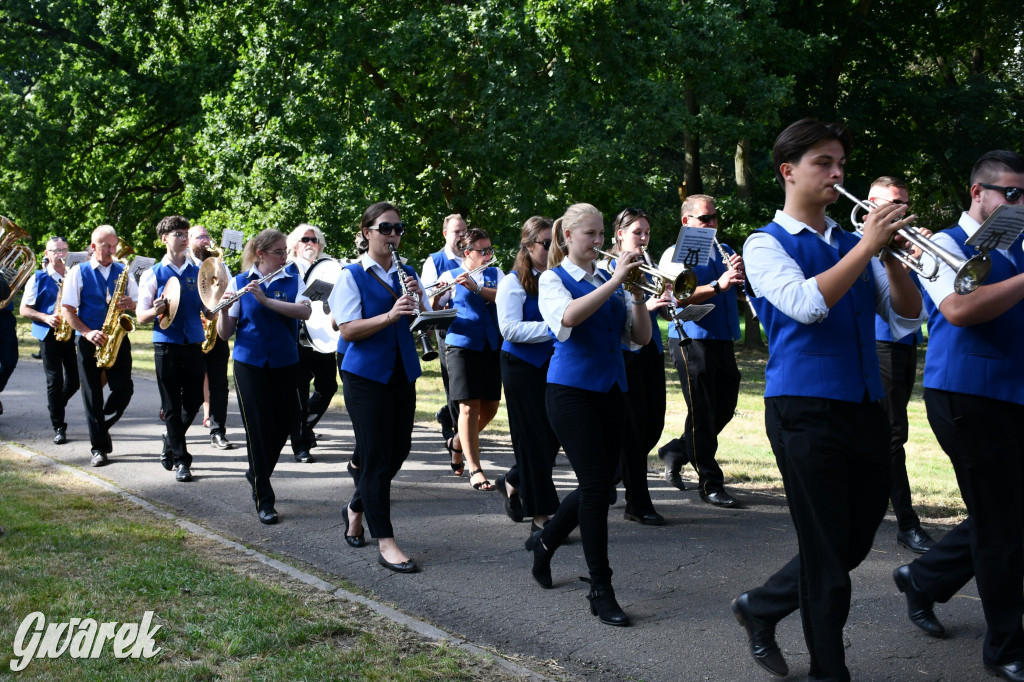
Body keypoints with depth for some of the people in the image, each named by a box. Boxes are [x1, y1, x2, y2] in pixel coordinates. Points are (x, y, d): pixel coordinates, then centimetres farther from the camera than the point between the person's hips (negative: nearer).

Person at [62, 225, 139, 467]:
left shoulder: (122, 271, 9)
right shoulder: (78, 272, 0)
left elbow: (138, 301, 14)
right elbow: (67, 309, -3)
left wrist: (130, 304, -11)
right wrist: (87, 332, -16)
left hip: (117, 339, 2)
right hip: (89, 341, -2)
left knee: (124, 388, -6)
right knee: (92, 395, 1)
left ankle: (102, 427, 21)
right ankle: (99, 446, 8)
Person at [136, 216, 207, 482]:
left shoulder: (198, 272, 10)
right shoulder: (153, 274, 3)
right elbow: (141, 317, 2)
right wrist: (156, 312, -20)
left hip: (194, 344, 3)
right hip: (166, 345, -3)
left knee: (194, 401, 5)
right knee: (171, 405, 1)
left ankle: (171, 439, 32)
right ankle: (181, 460, 9)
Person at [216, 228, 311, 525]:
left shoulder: (293, 278, 3)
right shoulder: (239, 282, 0)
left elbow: (304, 312, -16)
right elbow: (224, 333, -2)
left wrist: (265, 299, -25)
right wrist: (224, 310, -23)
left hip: (284, 363, 2)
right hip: (249, 363, -2)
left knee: (283, 424, 9)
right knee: (257, 429, -3)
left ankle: (257, 473, 37)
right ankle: (264, 500, 6)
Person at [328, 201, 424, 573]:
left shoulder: (407, 274, 10)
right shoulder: (352, 275, -5)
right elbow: (348, 330, -14)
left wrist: (419, 301, -14)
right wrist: (389, 315, -27)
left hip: (402, 373, 6)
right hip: (366, 375, -6)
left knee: (399, 450, 11)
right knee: (376, 455, -5)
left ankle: (356, 508, 35)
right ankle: (384, 542, 0)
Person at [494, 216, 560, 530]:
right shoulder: (513, 282, -8)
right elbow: (509, 328, -19)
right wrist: (552, 327, -27)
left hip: (553, 365, 5)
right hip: (522, 367, -5)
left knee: (553, 435, 6)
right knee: (534, 439, -1)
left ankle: (512, 481, 32)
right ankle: (541, 516, 7)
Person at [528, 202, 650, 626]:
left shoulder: (609, 281, 14)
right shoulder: (554, 279, 0)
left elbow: (641, 337, 6)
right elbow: (567, 317, -23)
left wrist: (636, 293, -8)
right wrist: (615, 282, -25)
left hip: (610, 390, 6)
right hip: (572, 389, -6)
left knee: (599, 484, 9)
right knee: (595, 484, -12)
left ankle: (545, 541, 35)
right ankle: (600, 589, -5)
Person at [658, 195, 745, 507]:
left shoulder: (723, 251, 17)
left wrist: (740, 272, -14)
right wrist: (718, 285, -30)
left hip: (723, 340, 7)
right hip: (692, 339, -7)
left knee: (725, 407, 11)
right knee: (702, 412, -3)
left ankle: (676, 451, 29)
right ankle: (710, 484, 3)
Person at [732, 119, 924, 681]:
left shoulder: (851, 244, 16)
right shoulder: (766, 245, 0)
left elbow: (907, 318, 7)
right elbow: (807, 303, -19)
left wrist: (890, 255, -8)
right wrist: (868, 247, -18)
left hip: (865, 408, 7)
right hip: (805, 410, -6)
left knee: (856, 541, 14)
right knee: (826, 549, -1)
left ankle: (761, 607, 33)